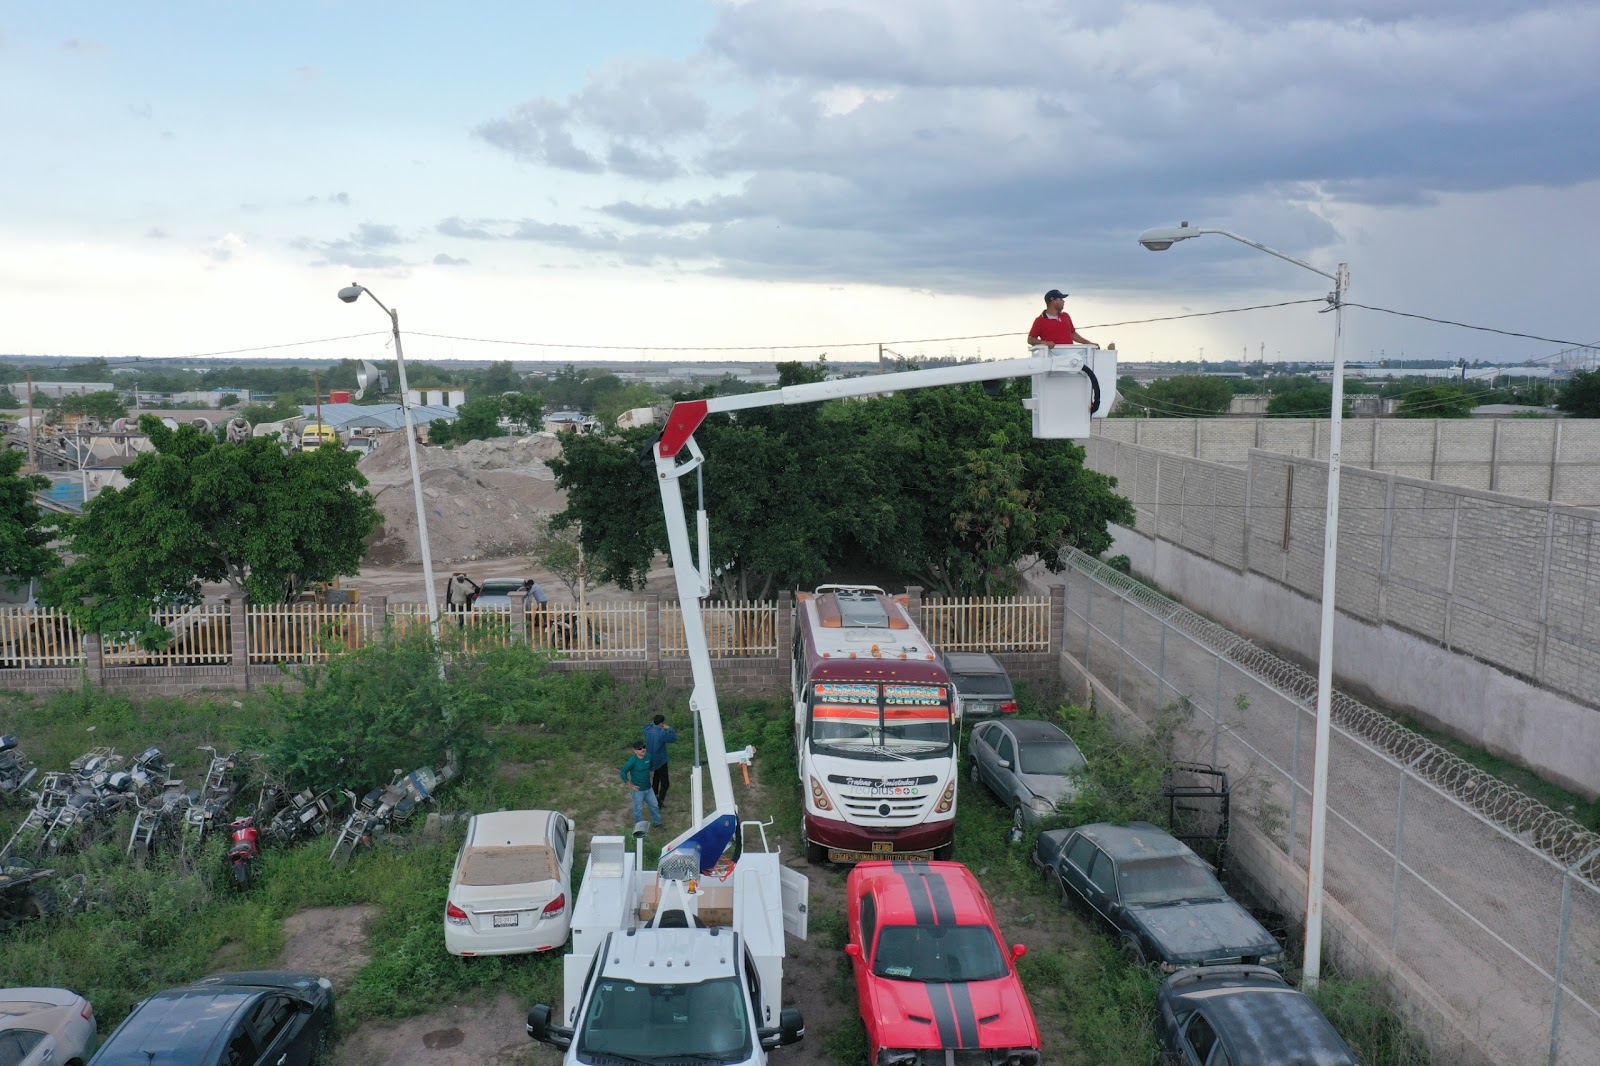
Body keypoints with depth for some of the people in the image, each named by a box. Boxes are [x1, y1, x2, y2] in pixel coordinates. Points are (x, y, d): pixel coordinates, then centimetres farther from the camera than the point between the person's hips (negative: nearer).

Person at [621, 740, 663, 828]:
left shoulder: (648, 757, -6)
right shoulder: (632, 761, -24)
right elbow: (623, 773, -18)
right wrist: (630, 785, -15)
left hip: (648, 788, 6)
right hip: (638, 790, -6)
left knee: (654, 805, 17)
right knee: (638, 809, 11)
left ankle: (657, 823, 38)